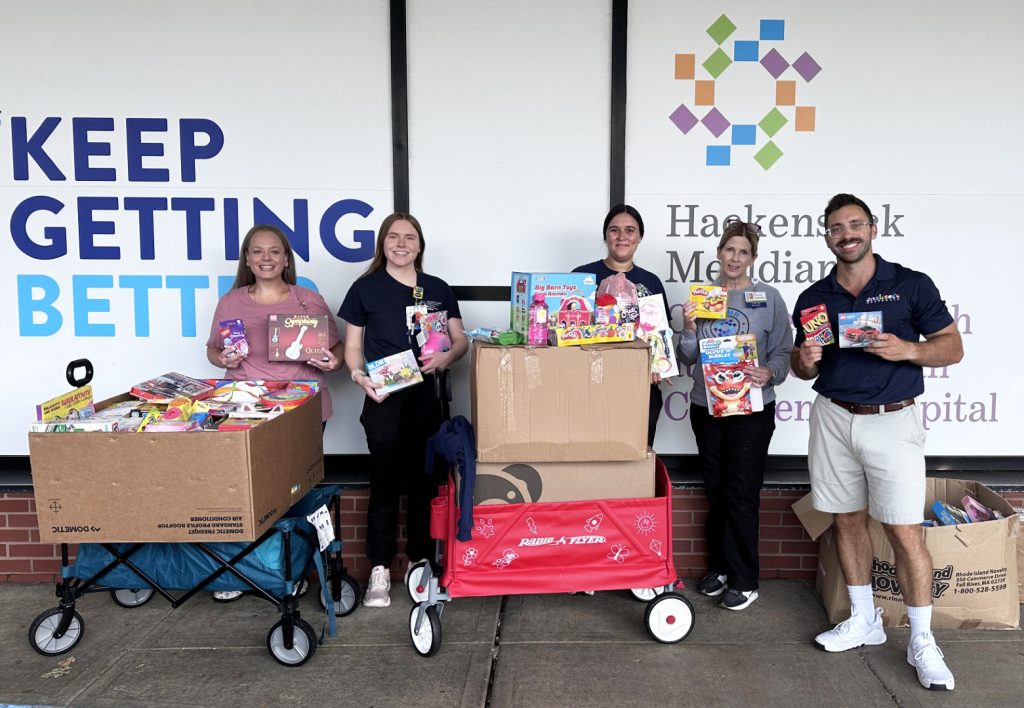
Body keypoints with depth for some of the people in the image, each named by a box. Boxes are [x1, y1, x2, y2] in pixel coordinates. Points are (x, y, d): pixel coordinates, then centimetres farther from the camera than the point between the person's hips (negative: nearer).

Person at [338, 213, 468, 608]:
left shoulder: (438, 289, 11)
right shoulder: (365, 289, 5)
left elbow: (460, 341, 12)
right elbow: (352, 348, 6)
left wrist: (445, 357, -10)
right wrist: (360, 376, -13)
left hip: (427, 396, 2)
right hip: (384, 399, -2)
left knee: (424, 481, 6)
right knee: (384, 482, -1)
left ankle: (420, 561, 20)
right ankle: (379, 570, 9)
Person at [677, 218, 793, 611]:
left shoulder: (769, 298, 1)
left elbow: (783, 351, -1)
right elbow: (689, 358, 8)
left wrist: (769, 373, -21)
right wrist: (689, 327, -10)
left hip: (752, 409, -3)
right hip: (706, 406, 3)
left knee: (742, 493, -1)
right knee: (715, 490, 13)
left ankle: (744, 581, 10)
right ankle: (718, 567, 27)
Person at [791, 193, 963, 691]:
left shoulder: (911, 285, -1)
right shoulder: (814, 298, 7)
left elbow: (952, 348, -1)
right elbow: (804, 369, 14)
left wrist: (906, 349, -19)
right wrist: (805, 361, -10)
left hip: (892, 421, -3)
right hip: (833, 420, 4)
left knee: (905, 532, -4)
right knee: (848, 520, 10)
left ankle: (922, 641, 11)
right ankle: (864, 620, 27)